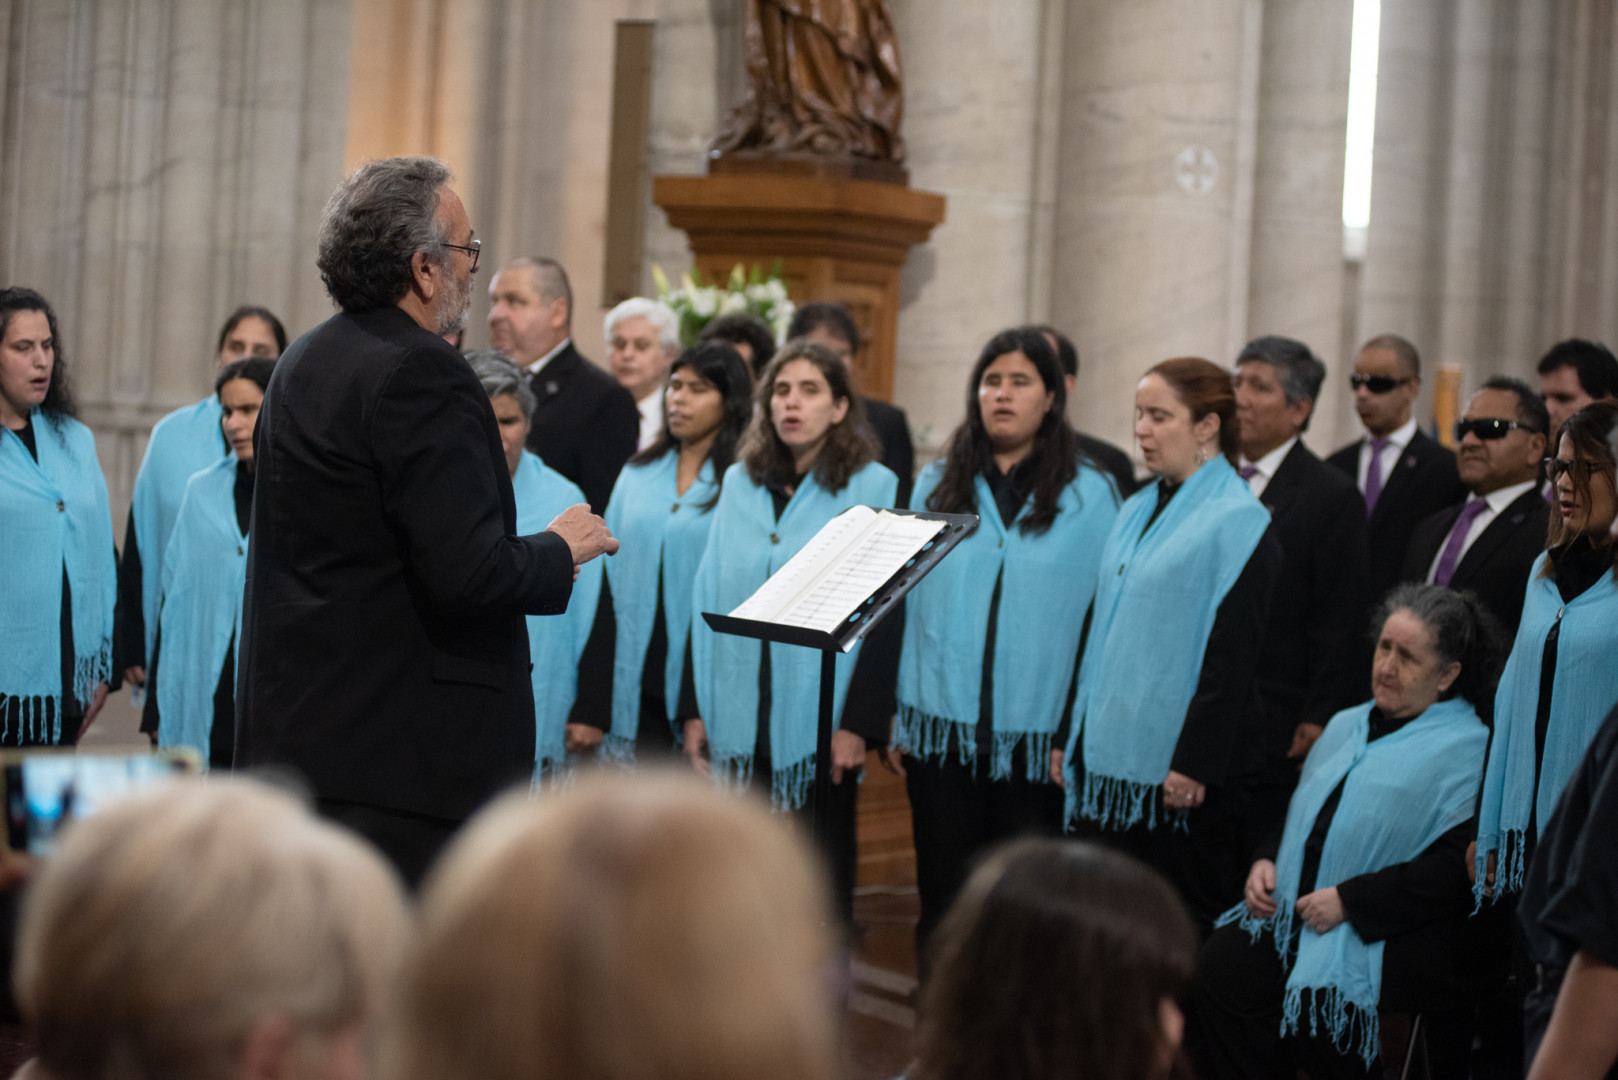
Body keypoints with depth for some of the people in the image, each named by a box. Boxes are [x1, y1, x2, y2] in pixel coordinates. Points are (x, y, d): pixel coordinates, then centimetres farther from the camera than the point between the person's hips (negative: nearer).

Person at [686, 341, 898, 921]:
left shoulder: (872, 488, 0)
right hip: (738, 721, 4)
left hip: (819, 727, -4)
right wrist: (696, 710, 6)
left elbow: (882, 616, -4)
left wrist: (859, 723, -11)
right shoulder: (739, 483, 12)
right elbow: (707, 599, 13)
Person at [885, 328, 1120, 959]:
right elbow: (905, 602, 10)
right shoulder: (936, 486, 10)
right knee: (943, 897, 6)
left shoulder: (1090, 497, 2)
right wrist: (895, 720, 5)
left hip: (1036, 736, -2)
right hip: (941, 728, 2)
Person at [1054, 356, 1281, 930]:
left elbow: (1232, 651, -14)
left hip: (1178, 772, -7)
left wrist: (1195, 763, -18)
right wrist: (1070, 733, 14)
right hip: (1109, 754, 8)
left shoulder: (1237, 522, -9)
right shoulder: (1139, 511, 15)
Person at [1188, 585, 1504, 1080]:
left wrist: (1349, 901, -17)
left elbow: (1456, 869, -15)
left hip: (1387, 935, -6)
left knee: (1318, 1003, -32)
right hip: (1291, 908, 6)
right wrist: (1267, 862, 9)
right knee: (1218, 968, -20)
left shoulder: (1466, 751, -4)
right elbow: (1301, 809, 31)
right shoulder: (1348, 726, 21)